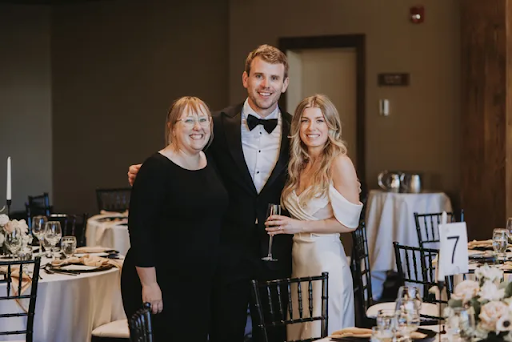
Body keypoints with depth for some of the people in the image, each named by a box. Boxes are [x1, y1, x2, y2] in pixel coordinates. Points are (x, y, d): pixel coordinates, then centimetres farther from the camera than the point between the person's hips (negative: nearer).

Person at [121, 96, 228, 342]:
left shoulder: (211, 164, 7)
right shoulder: (157, 168, -13)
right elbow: (139, 228, -16)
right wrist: (148, 284, -18)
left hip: (199, 284, 7)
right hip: (160, 284, -7)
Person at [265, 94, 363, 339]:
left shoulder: (339, 163, -10)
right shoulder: (298, 165, 11)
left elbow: (349, 222, -14)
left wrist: (299, 226, -16)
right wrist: (282, 225, 6)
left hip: (326, 260, -7)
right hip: (299, 260, 7)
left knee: (323, 334, 0)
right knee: (301, 332, 11)